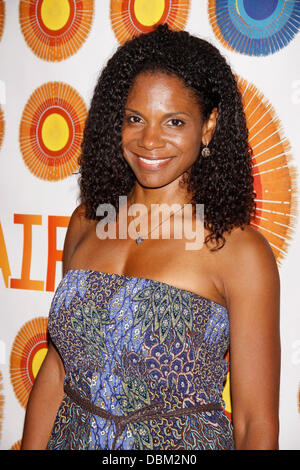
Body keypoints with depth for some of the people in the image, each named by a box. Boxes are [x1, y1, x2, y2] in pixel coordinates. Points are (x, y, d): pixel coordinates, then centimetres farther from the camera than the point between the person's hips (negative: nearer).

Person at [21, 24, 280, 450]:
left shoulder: (241, 251, -16)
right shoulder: (87, 223, -1)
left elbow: (257, 423, -13)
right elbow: (56, 369, 3)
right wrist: (30, 447, -1)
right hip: (70, 437, 4)